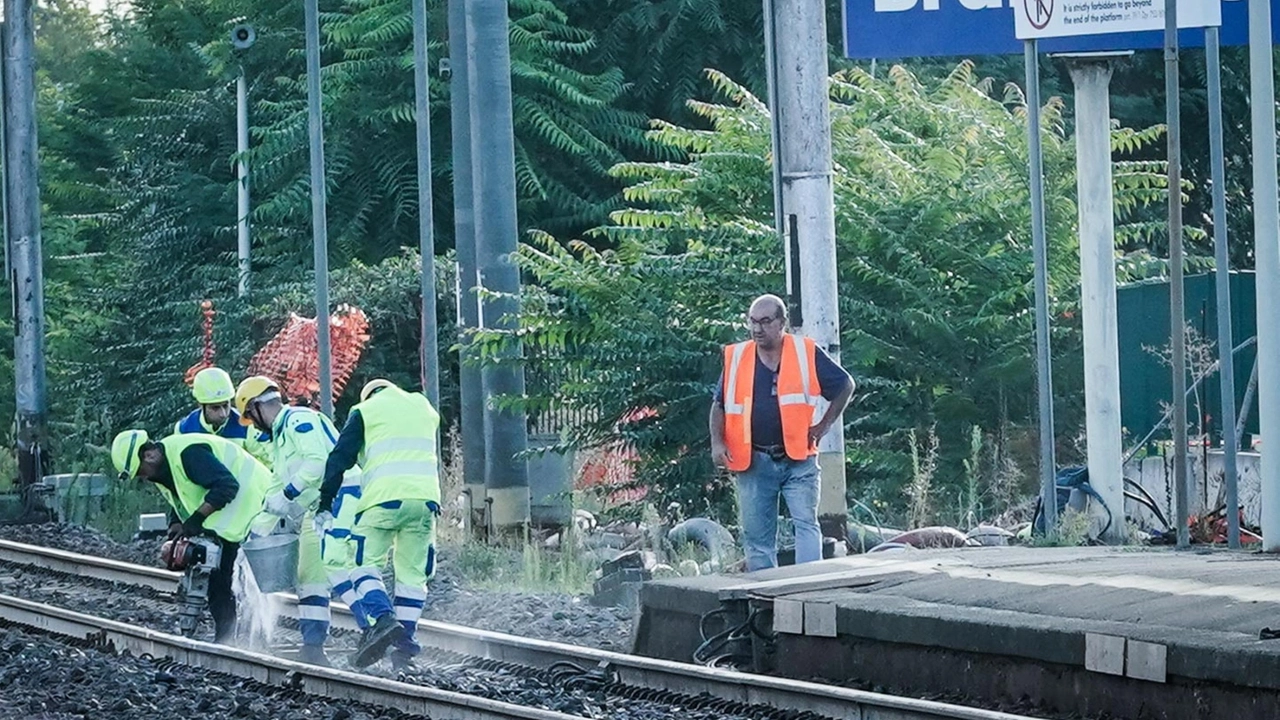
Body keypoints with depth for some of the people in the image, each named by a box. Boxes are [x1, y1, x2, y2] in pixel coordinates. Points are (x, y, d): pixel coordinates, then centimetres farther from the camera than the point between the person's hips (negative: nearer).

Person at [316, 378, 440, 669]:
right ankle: (405, 642, 5)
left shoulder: (365, 411, 10)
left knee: (366, 563, -1)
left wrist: (325, 504, 6)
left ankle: (384, 618, -24)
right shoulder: (425, 408, 23)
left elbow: (339, 459, 5)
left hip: (385, 497, -4)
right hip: (425, 497, 4)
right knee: (412, 573, 9)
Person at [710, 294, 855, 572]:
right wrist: (717, 442, -3)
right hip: (753, 463, 2)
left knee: (806, 523, -12)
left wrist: (823, 426, 3)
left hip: (798, 458, -2)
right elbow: (720, 405, 13)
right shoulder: (736, 358, 5)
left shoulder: (806, 353, 0)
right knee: (756, 535, 4)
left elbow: (845, 385, 9)